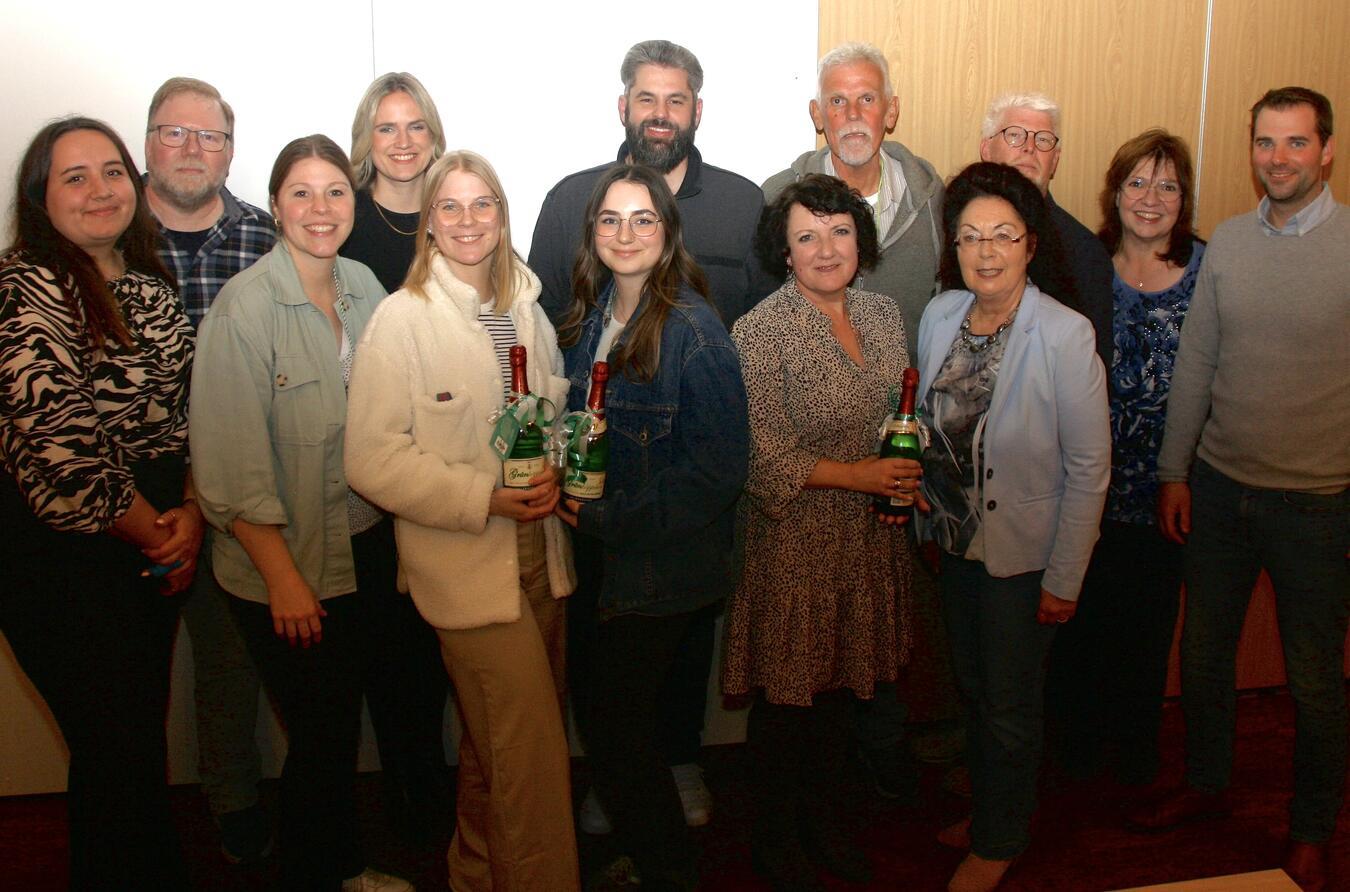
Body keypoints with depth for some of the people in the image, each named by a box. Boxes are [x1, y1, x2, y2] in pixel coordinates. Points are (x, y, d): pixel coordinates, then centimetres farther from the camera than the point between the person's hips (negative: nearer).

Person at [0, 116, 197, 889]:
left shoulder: (151, 285, 10)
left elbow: (188, 412, 11)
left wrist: (192, 514, -5)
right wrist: (156, 534, -10)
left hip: (154, 544, 6)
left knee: (138, 737, 16)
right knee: (120, 747, 1)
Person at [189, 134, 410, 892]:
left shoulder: (365, 286, 1)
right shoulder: (245, 306, -16)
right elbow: (232, 464, -16)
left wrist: (397, 532, 6)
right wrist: (282, 577, -14)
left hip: (367, 545, 5)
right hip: (288, 563, -5)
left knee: (344, 718, 19)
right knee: (322, 732, 7)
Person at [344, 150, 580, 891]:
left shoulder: (526, 309, 9)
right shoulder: (402, 317, -9)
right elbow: (372, 458, -15)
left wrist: (555, 474, 0)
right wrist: (484, 498, -21)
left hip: (540, 552, 6)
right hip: (469, 566, -6)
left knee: (497, 747, 19)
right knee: (531, 755, -7)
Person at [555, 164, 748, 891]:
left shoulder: (694, 330, -17)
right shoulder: (590, 317, 5)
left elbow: (718, 467, -19)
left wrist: (612, 519, -18)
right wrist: (570, 492, -1)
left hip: (663, 570, -7)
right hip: (601, 560, 7)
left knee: (613, 731, 2)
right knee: (618, 727, 19)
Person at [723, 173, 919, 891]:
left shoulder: (884, 314, 4)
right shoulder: (762, 330, -16)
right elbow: (761, 455, -19)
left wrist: (906, 474, -3)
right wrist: (854, 475, -18)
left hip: (871, 537, 6)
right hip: (794, 542, -6)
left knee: (843, 684, 18)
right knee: (787, 695, 8)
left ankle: (824, 819, 40)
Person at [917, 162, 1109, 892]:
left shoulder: (1065, 335, -21)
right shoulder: (940, 315, -4)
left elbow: (1089, 467, -16)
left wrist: (1065, 578, -14)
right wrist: (926, 515, 9)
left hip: (1024, 552, -5)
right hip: (955, 539, 5)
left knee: (1009, 708, 12)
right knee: (972, 689, 21)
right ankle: (983, 811, 45)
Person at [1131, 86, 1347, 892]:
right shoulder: (1228, 241, 3)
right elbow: (1195, 364, 6)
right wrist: (1175, 471, 7)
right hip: (1219, 486, 4)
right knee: (1204, 650, 16)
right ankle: (1206, 785, 39)